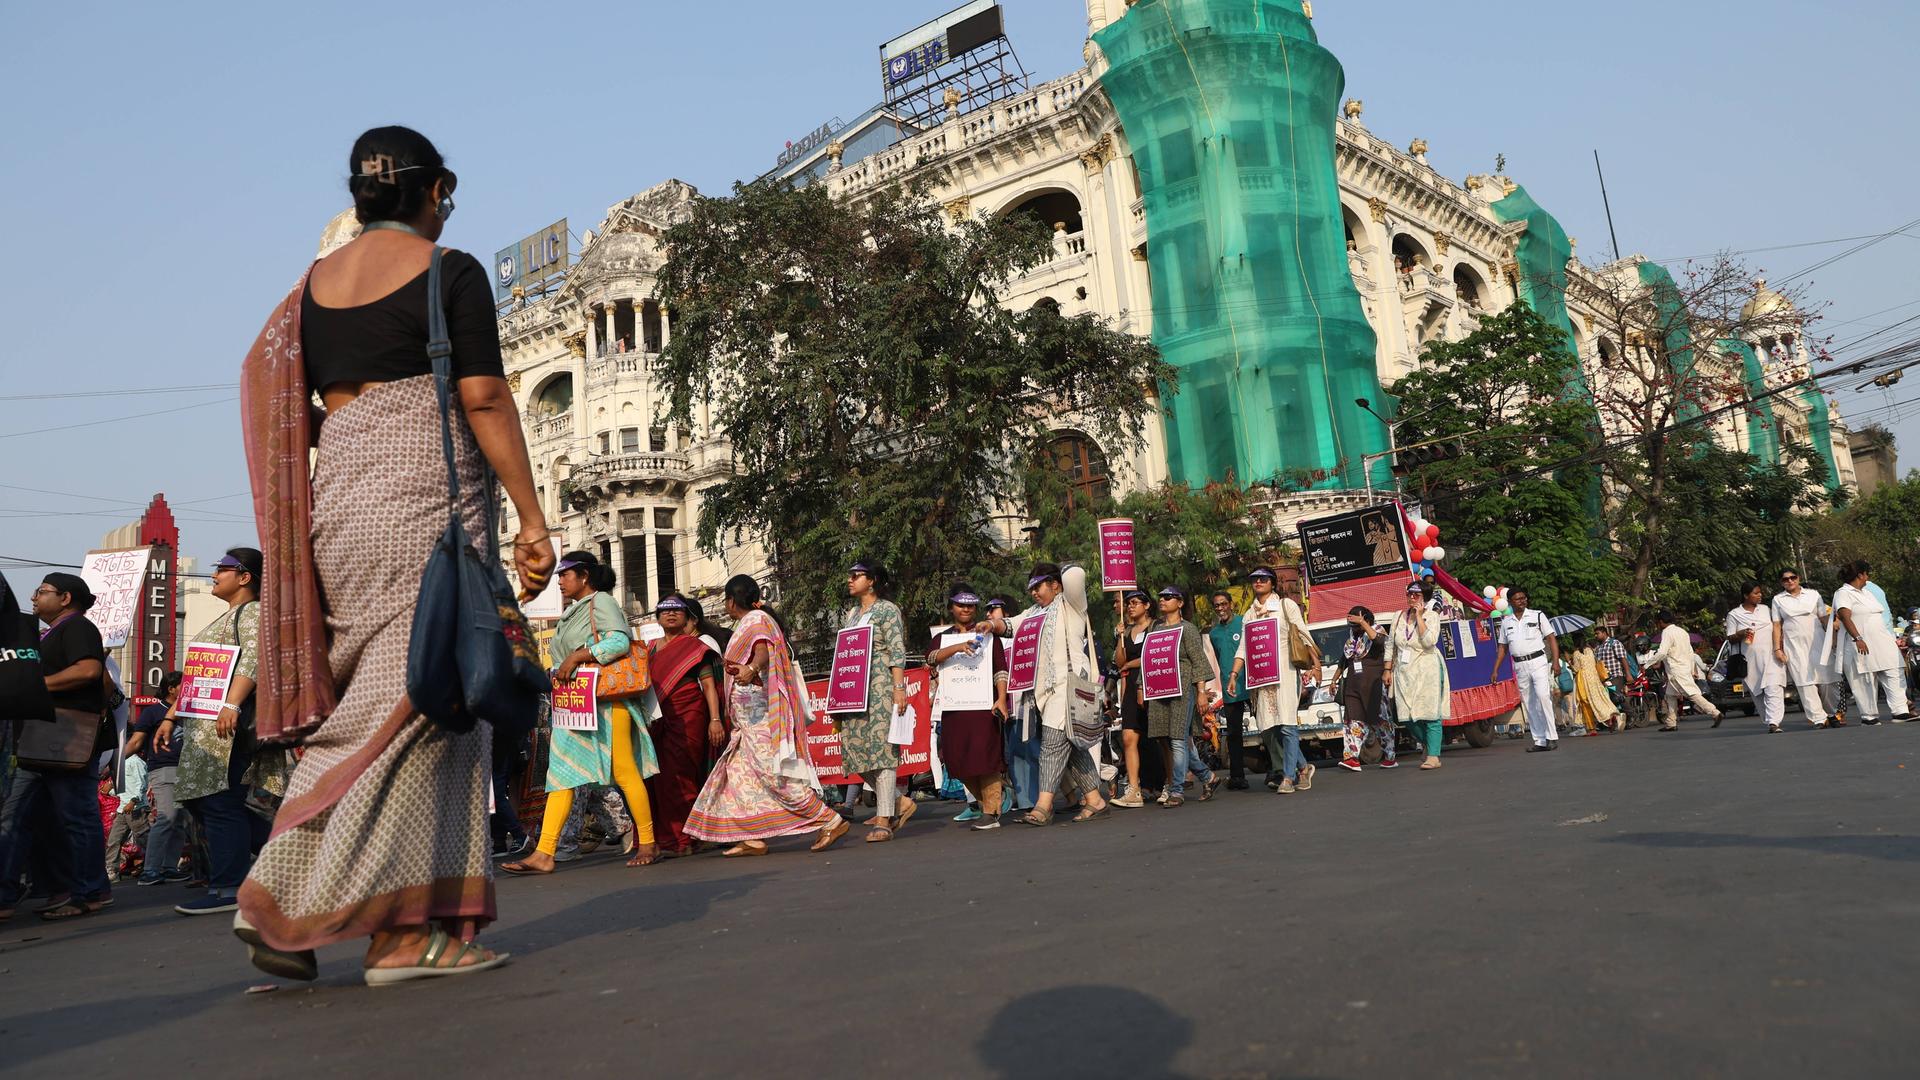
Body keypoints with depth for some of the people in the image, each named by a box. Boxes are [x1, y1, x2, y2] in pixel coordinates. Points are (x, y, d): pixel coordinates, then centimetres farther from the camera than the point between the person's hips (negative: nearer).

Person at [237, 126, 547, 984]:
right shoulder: (450, 271, -1)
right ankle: (399, 930, -6)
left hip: (337, 496, 6)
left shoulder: (314, 283, 17)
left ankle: (412, 925, 8)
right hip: (425, 492, -6)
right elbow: (484, 400, -8)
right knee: (412, 695, -5)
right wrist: (531, 518, -8)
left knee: (371, 698, 8)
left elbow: (285, 406, 14)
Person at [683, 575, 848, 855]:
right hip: (752, 718, 11)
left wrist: (751, 669, -50)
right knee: (740, 771, 6)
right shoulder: (750, 622, 20)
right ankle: (753, 839, 5)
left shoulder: (757, 620, -9)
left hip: (761, 715, -11)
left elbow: (763, 652, -30)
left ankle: (830, 821, -11)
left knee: (777, 773, -14)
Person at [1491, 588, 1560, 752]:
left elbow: (1551, 639, 0)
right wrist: (1495, 670, 9)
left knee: (1542, 695, -20)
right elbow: (1502, 647, 15)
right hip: (1520, 666, 4)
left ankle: (1552, 737, -14)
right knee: (1529, 704, 4)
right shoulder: (1506, 622, 12)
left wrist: (1555, 661, -12)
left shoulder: (1537, 616, 4)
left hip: (1538, 661, -4)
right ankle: (1540, 741, 8)